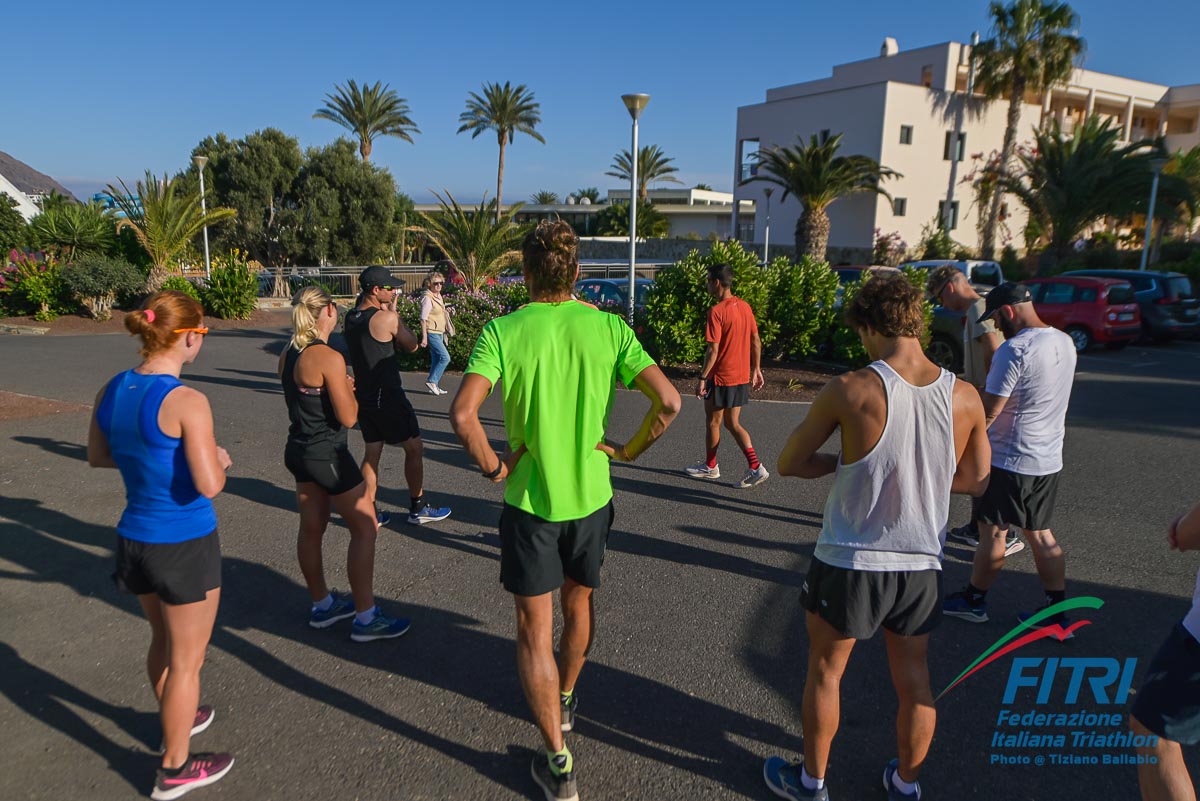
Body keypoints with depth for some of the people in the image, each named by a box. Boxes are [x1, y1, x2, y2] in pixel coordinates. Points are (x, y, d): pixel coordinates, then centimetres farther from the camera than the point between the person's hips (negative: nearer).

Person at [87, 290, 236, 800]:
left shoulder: (111, 391, -2)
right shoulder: (186, 402, -24)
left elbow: (97, 456, 13)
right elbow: (210, 486, -26)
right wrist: (217, 459, -6)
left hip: (134, 541, 7)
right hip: (186, 546, -7)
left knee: (164, 640, 28)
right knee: (186, 660, 12)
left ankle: (175, 721, 51)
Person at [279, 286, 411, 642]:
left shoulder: (288, 355, 4)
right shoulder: (330, 358, -22)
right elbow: (348, 417, -19)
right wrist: (350, 389, -2)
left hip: (299, 450, 9)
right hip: (328, 455, -9)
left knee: (311, 529, 18)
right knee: (365, 529, 2)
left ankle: (322, 605, 33)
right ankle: (365, 618, 7)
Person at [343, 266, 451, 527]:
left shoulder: (351, 317, 5)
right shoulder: (386, 318, -18)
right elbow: (411, 346, -5)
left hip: (363, 395, 8)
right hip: (387, 396, -8)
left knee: (372, 452, 14)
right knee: (414, 447, 7)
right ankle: (418, 508, 15)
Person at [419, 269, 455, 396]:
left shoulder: (438, 296, 12)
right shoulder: (427, 298, -14)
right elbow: (423, 318, -17)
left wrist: (446, 311, 9)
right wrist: (424, 337, -19)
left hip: (439, 333, 9)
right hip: (432, 332, -9)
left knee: (436, 359, 11)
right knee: (445, 357, -14)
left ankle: (434, 386, 17)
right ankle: (432, 381, -5)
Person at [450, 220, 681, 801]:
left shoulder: (502, 330, -13)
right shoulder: (608, 327, -8)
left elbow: (463, 414, -25)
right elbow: (668, 402, -13)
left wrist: (492, 467, -9)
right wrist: (630, 450, 1)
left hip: (529, 501, -3)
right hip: (590, 496, 3)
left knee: (535, 630, 11)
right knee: (579, 605, 26)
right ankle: (563, 702, 50)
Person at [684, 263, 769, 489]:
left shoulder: (717, 311, -18)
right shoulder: (744, 306, 6)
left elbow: (713, 349, -20)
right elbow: (756, 340, 10)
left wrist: (702, 378, -14)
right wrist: (756, 369, 18)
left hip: (721, 377, -7)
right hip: (742, 376, 7)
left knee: (713, 422, 10)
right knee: (733, 424, 12)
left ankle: (710, 467, 25)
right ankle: (755, 466, 1)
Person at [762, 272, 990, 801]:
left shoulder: (850, 391, -20)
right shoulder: (964, 397, -8)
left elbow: (789, 463, -10)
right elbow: (976, 481, 6)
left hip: (849, 564, -4)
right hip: (922, 565, 4)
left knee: (825, 672, 18)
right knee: (914, 682, 21)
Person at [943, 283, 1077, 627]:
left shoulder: (1014, 349, -21)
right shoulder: (1065, 342, 6)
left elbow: (988, 411, -19)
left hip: (1010, 460, -8)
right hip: (1049, 459, 8)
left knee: (992, 533, 6)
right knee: (1040, 534, 17)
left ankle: (973, 600, 20)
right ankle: (1056, 609, 21)